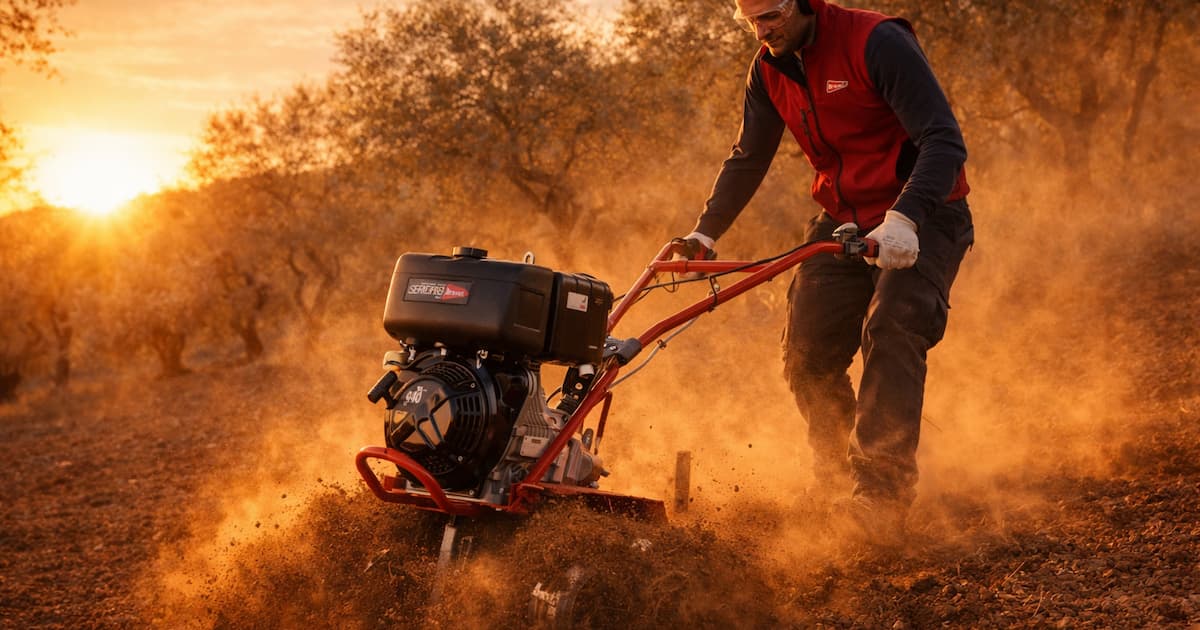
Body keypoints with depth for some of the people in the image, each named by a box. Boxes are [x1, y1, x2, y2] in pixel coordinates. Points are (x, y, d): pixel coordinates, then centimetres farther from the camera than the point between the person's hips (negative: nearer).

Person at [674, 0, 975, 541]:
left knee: (891, 333, -25)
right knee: (807, 354, 0)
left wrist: (904, 218, -40)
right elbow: (747, 160, 16)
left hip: (920, 220, -7)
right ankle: (838, 482, 20)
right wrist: (706, 232, 8)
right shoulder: (769, 71, 2)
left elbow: (944, 140, -26)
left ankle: (881, 494, -29)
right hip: (843, 222, 7)